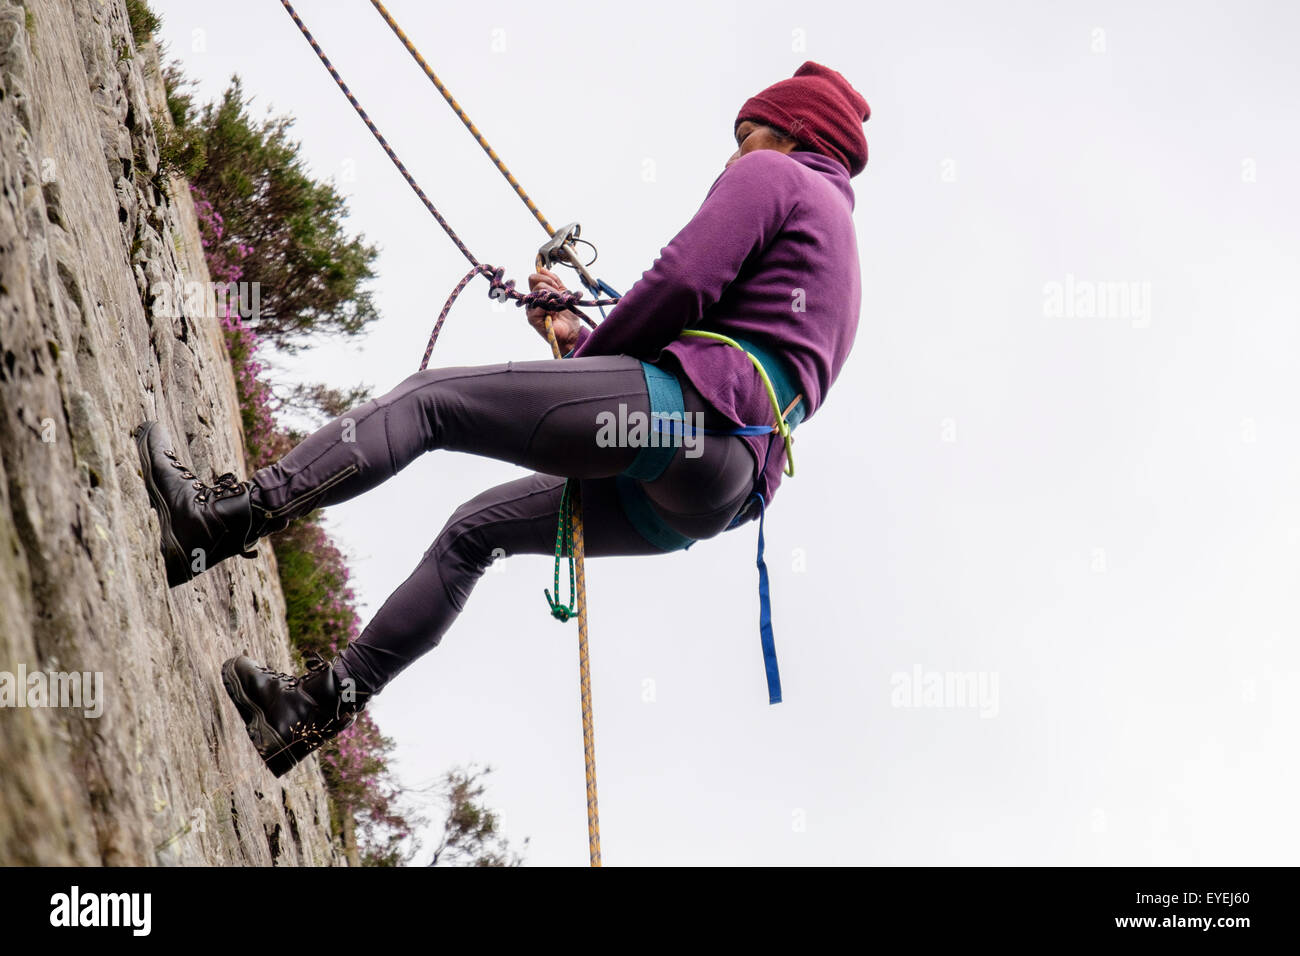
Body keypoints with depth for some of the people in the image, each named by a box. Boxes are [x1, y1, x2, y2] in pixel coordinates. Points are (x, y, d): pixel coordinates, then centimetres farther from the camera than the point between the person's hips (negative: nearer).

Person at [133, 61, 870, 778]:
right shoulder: (837, 247, 36)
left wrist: (587, 359, 7)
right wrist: (577, 335, 30)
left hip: (692, 406, -9)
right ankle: (322, 703, 15)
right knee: (477, 530, 16)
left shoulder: (771, 175, 8)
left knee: (431, 399, -7)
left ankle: (225, 519, -17)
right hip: (710, 495, 9)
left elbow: (681, 283, -8)